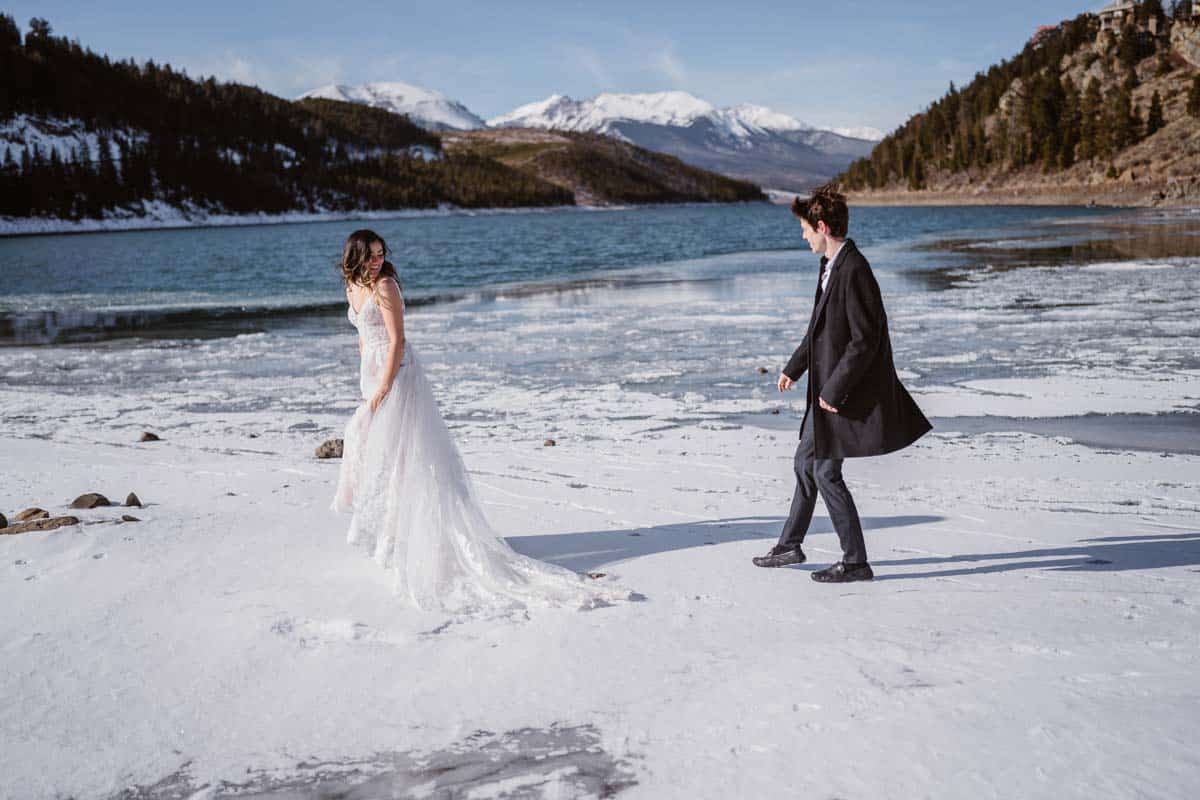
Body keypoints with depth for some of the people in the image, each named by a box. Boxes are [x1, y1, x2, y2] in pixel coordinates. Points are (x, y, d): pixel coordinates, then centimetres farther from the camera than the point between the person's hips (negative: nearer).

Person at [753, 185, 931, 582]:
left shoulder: (854, 271, -21)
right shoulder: (830, 266, 9)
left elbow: (864, 341, -24)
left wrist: (834, 389, -21)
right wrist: (795, 367, 24)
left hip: (846, 391, -10)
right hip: (826, 388, 10)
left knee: (825, 473, -3)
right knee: (805, 462, 18)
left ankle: (856, 562, 9)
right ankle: (790, 546, 32)